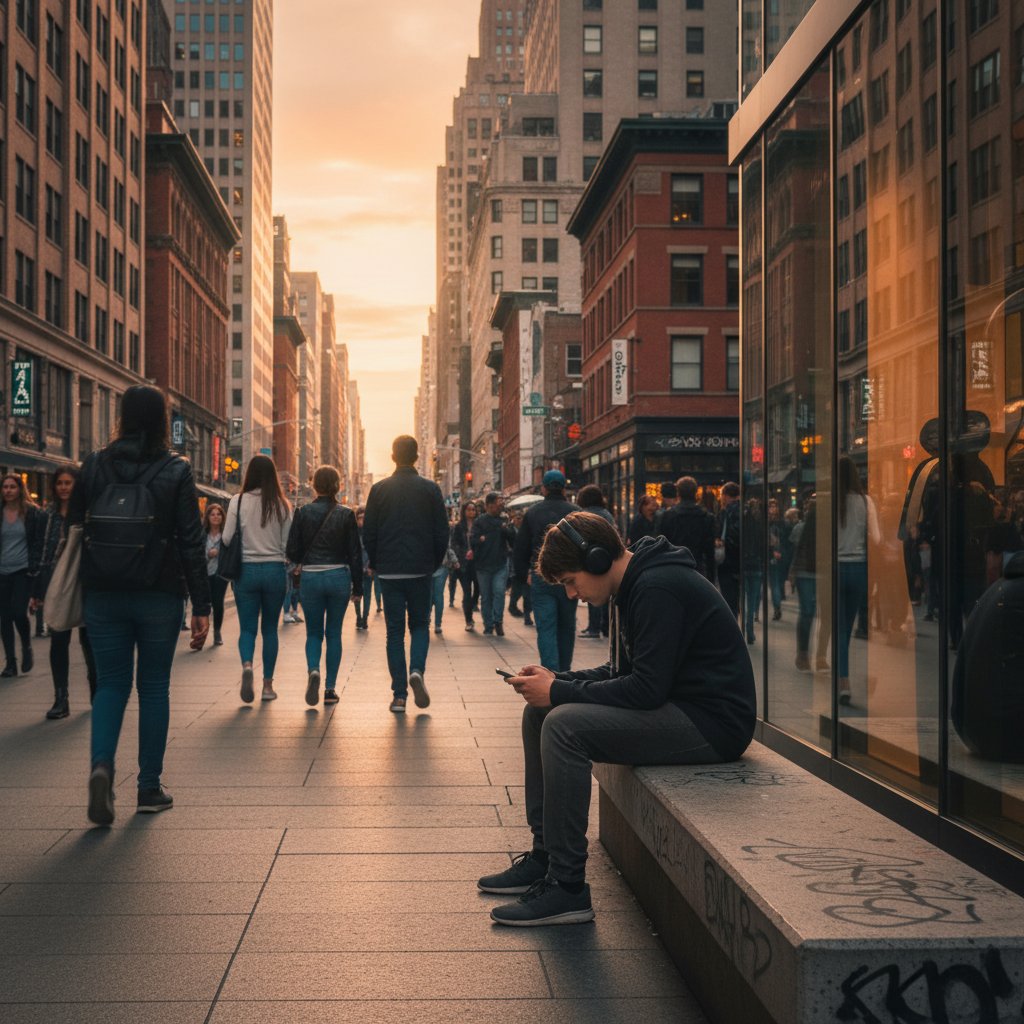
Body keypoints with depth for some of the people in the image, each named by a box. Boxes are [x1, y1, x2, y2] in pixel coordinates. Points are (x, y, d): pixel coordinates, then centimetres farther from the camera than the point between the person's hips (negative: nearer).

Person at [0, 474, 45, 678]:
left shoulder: (33, 513, -1)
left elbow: (39, 543, -2)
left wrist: (34, 568, -10)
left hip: (23, 571, -4)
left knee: (19, 613, -14)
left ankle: (27, 647, 14)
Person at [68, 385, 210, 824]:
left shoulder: (94, 466, 2)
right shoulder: (175, 470, -5)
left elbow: (73, 531, 5)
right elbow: (191, 541, -7)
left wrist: (73, 595, 13)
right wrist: (201, 606, -4)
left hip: (102, 595, 2)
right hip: (158, 595, -2)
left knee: (111, 683, 11)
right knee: (154, 686, 10)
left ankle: (102, 764, -14)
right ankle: (150, 787, 14)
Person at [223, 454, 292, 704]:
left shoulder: (238, 501, -5)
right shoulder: (282, 505, -2)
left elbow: (227, 538, -4)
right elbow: (287, 543, 0)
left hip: (246, 569, -1)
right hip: (275, 570, 1)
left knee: (247, 628, 5)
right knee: (270, 628, 12)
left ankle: (247, 665, -23)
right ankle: (268, 685, 13)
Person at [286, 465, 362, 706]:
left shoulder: (303, 512, -4)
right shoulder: (346, 514, -2)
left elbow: (292, 552, -4)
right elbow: (355, 553, -1)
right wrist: (357, 588, 6)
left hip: (311, 578, 0)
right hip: (339, 578, 0)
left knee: (314, 632, 11)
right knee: (334, 633, 11)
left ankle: (313, 670, -17)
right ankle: (330, 688, 10)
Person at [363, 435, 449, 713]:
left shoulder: (379, 489, -1)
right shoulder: (430, 489, -2)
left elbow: (369, 533, 1)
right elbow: (442, 533, -2)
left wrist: (375, 564, 14)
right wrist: (435, 563, 12)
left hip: (389, 572, 0)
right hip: (420, 570, 0)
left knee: (394, 632, 6)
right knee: (420, 624, 14)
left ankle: (399, 695, 3)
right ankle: (417, 671, -12)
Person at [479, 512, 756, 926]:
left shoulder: (657, 588, -20)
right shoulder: (634, 585, 12)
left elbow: (647, 688, -25)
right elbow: (621, 672, 18)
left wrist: (559, 692, -17)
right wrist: (554, 681, 3)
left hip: (712, 721, -11)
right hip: (675, 708, 11)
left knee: (564, 725, -25)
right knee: (539, 713, 10)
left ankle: (567, 887, -18)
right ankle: (544, 857, 14)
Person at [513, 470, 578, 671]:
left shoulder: (532, 512, 6)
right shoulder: (574, 512, 0)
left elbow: (520, 547, 7)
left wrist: (524, 574, 15)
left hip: (540, 578, 0)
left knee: (546, 628, -1)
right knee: (566, 627, 14)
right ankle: (564, 672, 22)